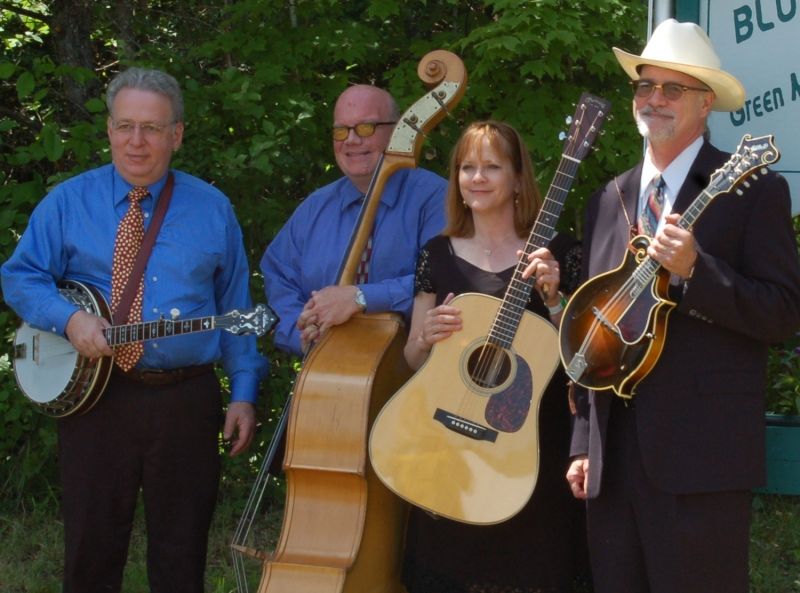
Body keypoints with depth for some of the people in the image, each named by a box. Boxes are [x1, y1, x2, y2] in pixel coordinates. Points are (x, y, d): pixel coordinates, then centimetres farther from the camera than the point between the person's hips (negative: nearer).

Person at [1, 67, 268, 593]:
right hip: (96, 397, 0)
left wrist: (244, 393, 1)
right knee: (92, 549, 5)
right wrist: (69, 318, -15)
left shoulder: (212, 209, 8)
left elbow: (235, 308, 8)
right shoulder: (68, 203, 4)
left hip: (188, 399, 1)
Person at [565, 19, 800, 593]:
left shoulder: (753, 190, -2)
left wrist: (695, 269, -21)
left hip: (700, 457, -5)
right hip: (613, 454, 6)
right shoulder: (609, 200, 16)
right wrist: (582, 442, 13)